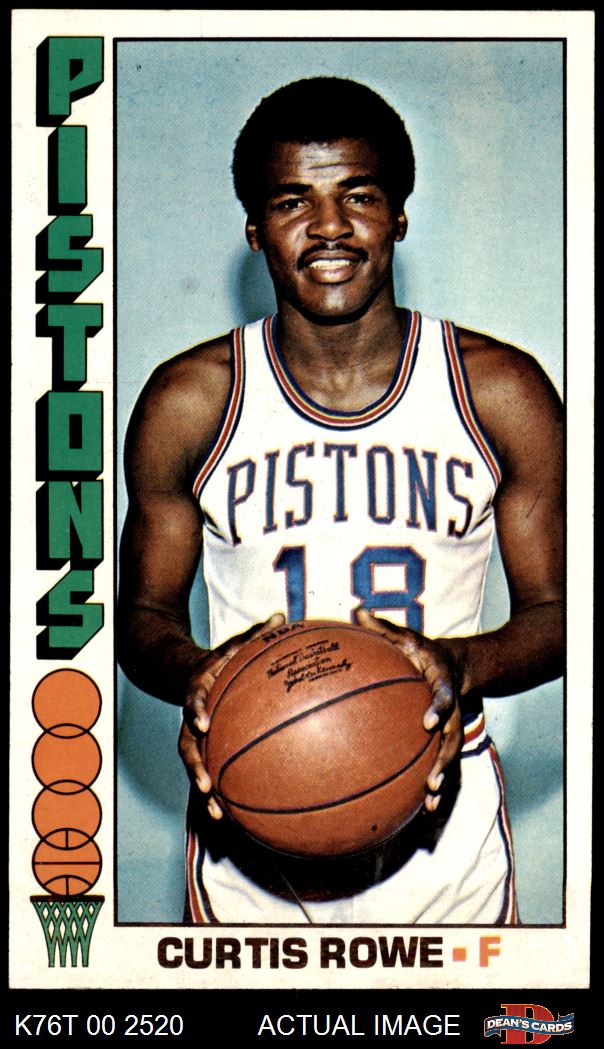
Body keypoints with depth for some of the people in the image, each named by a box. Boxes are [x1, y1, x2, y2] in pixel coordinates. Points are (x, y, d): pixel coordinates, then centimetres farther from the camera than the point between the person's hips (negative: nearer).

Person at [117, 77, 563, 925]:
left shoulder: (503, 393, -6)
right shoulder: (187, 402, -5)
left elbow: (555, 610, 0)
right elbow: (144, 612, 4)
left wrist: (462, 665, -21)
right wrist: (192, 675, -19)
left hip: (442, 817, 1)